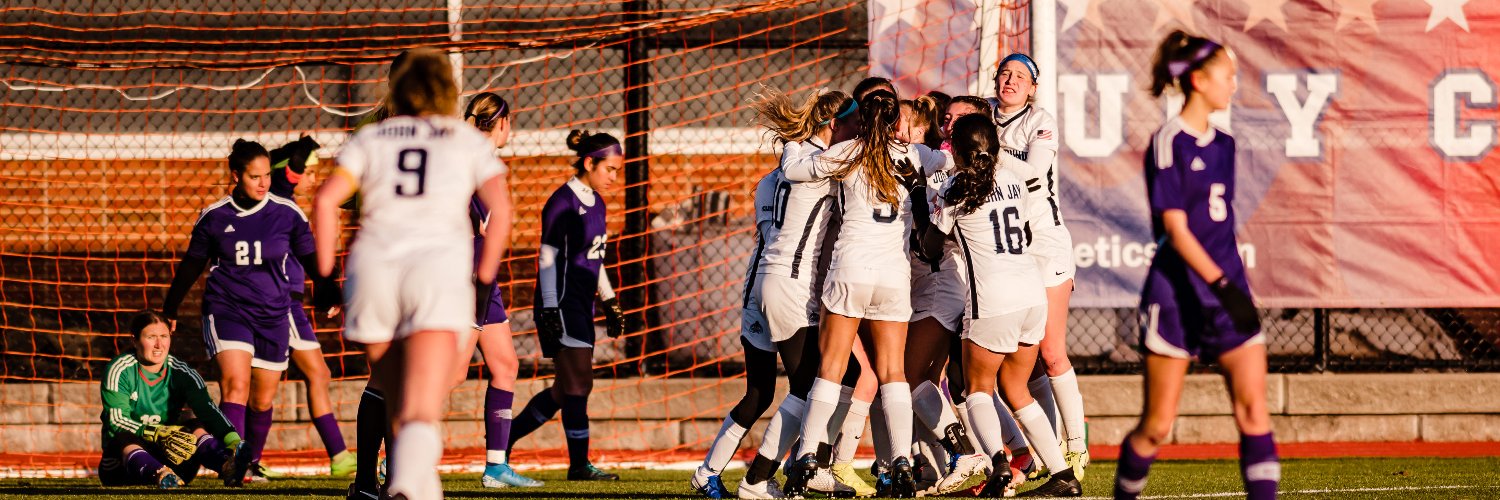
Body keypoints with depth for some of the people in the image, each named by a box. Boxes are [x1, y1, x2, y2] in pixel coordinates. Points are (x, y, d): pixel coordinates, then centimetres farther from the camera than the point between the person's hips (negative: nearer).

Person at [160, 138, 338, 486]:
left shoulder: (287, 214, -2)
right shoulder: (214, 217, -1)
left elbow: (311, 257, 9)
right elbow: (192, 264, 13)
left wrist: (328, 293, -6)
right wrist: (170, 309, 22)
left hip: (273, 314, 2)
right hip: (226, 310, -2)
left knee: (263, 400, 9)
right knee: (235, 386, -22)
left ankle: (252, 461, 32)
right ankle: (233, 467, -29)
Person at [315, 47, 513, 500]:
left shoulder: (370, 139, 19)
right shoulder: (469, 141, 17)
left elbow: (325, 200, 4)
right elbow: (501, 208, 2)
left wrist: (325, 273, 7)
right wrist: (485, 278, 8)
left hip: (374, 263, 2)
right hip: (440, 264, -2)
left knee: (399, 409, 19)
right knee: (423, 416, -14)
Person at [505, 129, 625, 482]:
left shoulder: (596, 203, 14)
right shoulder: (563, 202, -12)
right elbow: (547, 259, -14)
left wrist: (610, 302, 21)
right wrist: (550, 311, -18)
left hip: (582, 305, 9)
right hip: (562, 303, -9)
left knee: (567, 389, 10)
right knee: (578, 383, -8)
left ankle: (505, 438, 20)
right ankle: (579, 464, -3)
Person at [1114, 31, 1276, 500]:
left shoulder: (1222, 145, 11)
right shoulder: (1170, 143, -11)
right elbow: (1175, 229, -18)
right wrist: (1221, 284, -26)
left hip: (1226, 291, 7)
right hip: (1176, 294, -7)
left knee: (1254, 408, -8)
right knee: (1157, 425, 1)